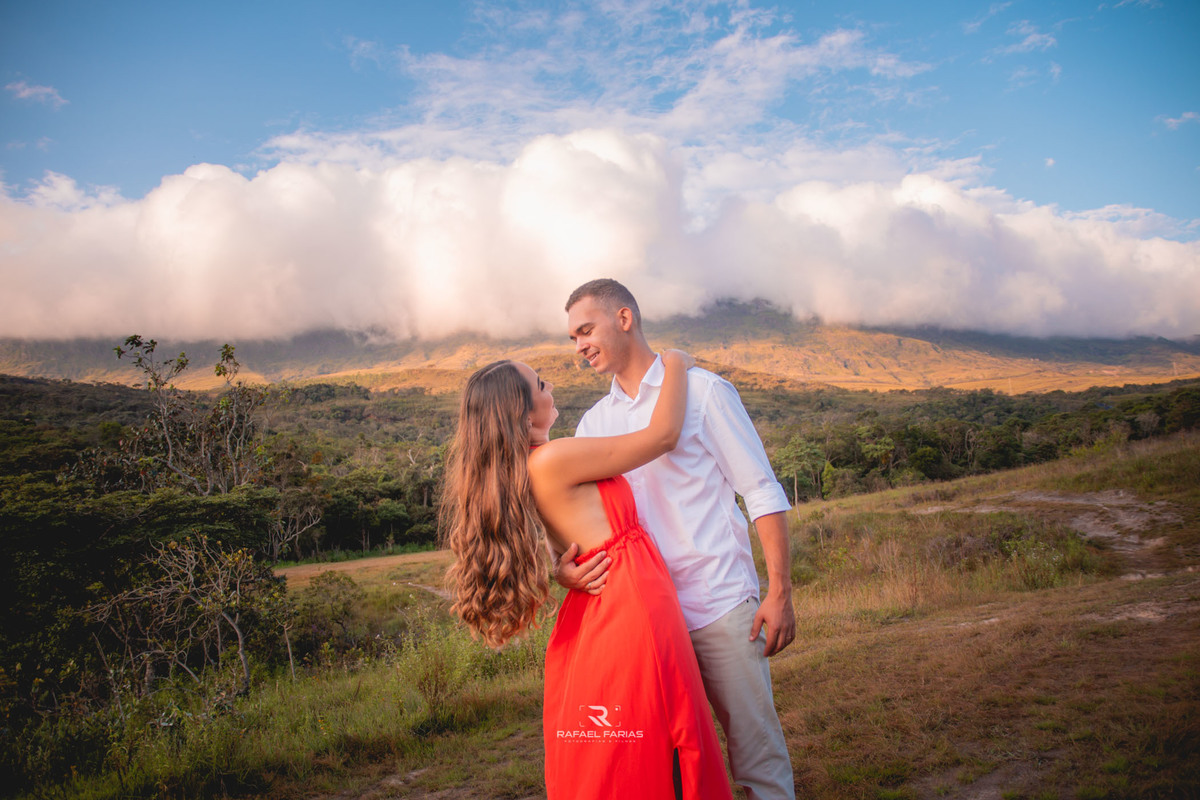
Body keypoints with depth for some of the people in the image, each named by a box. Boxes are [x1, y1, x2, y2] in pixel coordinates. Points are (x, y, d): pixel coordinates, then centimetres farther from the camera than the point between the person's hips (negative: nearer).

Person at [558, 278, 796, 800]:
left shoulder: (701, 391, -1)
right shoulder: (594, 422, 12)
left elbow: (762, 493, -2)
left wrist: (779, 593, -9)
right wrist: (563, 567, -13)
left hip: (721, 607, -4)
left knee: (756, 747, 2)